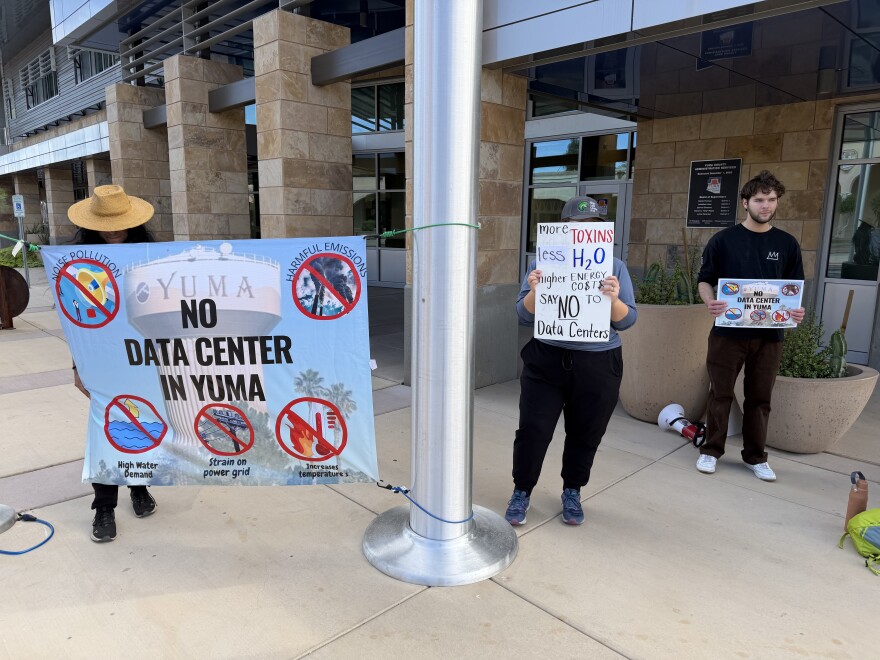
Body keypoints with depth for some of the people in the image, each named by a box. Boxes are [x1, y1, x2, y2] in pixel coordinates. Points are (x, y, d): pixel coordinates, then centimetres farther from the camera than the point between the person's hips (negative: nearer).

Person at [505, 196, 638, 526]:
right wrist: (534, 291, -21)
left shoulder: (615, 267, 3)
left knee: (585, 434, 12)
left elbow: (627, 320, -1)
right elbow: (524, 315, -2)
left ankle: (572, 493, 33)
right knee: (533, 431, 1)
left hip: (598, 366, 1)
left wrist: (614, 299, -21)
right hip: (546, 363, -1)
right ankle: (521, 492, 21)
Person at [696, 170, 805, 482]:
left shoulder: (787, 244, 7)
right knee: (721, 394, 6)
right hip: (728, 332, -2)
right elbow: (705, 280, 2)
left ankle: (756, 457, 25)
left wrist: (796, 310, -9)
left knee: (760, 398, 11)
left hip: (769, 334, 2)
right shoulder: (723, 240, 0)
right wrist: (710, 302, -18)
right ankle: (711, 451, 21)